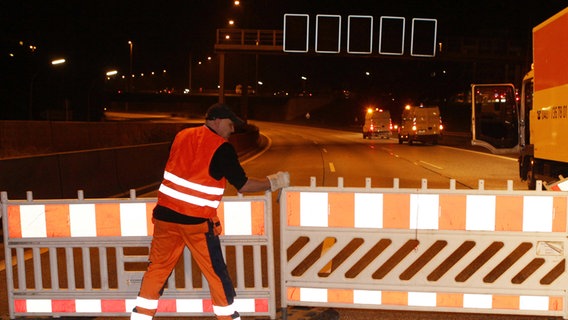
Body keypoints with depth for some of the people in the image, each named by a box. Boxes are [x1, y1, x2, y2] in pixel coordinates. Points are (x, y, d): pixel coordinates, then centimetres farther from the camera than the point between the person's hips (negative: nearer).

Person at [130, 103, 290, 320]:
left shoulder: (182, 135, 8)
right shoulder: (221, 148, -8)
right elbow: (243, 185, -6)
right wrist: (273, 182, 6)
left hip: (166, 214, 5)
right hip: (196, 222, -5)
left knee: (157, 268, 16)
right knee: (217, 274, 8)